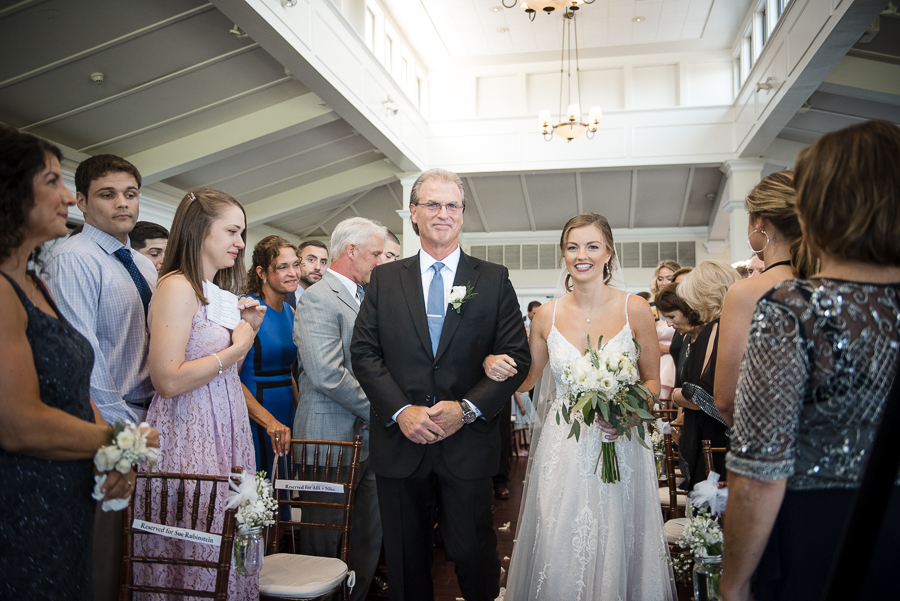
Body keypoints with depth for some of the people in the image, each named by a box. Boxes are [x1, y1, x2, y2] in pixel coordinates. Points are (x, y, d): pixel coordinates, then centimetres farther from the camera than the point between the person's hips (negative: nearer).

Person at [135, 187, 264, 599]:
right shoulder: (177, 287, -14)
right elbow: (168, 380, -23)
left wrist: (248, 329, 5)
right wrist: (235, 347, -14)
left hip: (224, 431, 9)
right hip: (189, 436, -9)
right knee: (195, 551, 2)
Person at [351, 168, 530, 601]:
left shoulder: (494, 280, 3)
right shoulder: (384, 279, 6)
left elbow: (516, 356, -2)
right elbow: (364, 352, 0)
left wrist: (466, 408, -13)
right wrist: (400, 410, -13)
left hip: (468, 442, -1)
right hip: (399, 442, 2)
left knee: (473, 553, 10)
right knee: (406, 558, 16)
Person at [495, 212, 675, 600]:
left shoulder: (634, 309, -4)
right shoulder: (547, 315, 0)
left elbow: (652, 381, 4)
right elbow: (526, 379, 11)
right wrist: (496, 366, -10)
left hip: (621, 446, -1)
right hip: (564, 448, 1)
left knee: (615, 548, 9)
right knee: (558, 553, 5)